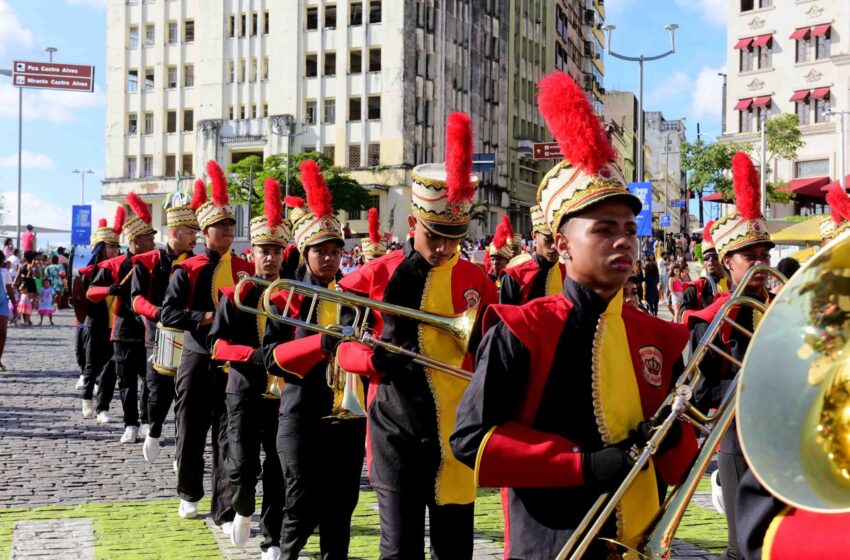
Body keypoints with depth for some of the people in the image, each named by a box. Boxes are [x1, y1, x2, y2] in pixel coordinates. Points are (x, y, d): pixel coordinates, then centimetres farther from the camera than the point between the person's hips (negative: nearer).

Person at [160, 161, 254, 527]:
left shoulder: (246, 269, 4)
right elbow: (168, 314, -10)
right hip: (197, 360, -1)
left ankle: (225, 511, 1)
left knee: (228, 435, -2)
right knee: (191, 431, 10)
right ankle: (189, 494, 33)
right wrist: (205, 317, -21)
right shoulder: (188, 269, -4)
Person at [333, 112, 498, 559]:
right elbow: (341, 343, 5)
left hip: (456, 432, 2)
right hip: (396, 430, -1)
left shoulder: (478, 282, 3)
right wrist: (376, 359, -15)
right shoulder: (376, 276, -1)